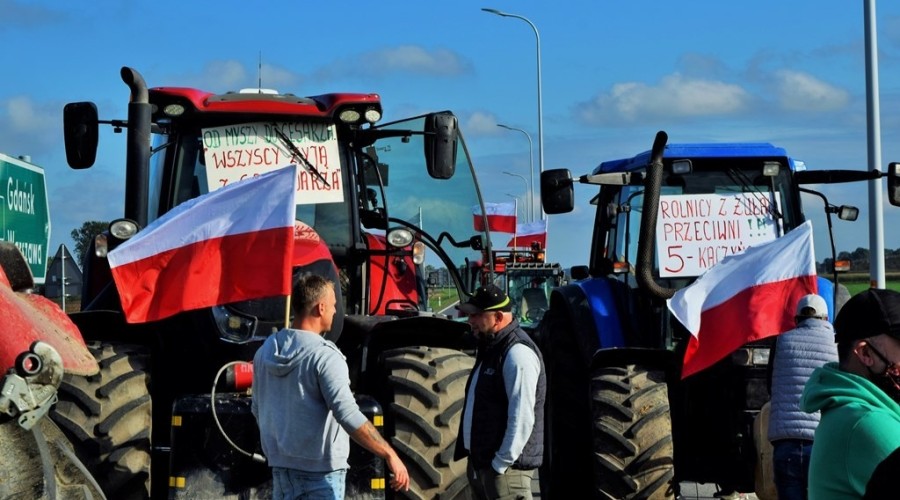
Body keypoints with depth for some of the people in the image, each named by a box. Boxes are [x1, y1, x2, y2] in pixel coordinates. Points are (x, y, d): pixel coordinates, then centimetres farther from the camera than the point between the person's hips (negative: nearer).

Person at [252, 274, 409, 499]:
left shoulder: (266, 351, 5)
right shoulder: (324, 356, -18)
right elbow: (348, 415, -28)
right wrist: (390, 455, -26)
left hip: (280, 466, 7)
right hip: (320, 472, -7)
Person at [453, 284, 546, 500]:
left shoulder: (517, 353, -18)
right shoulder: (491, 347, 15)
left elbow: (522, 418, -23)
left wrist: (501, 463, -21)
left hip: (506, 467, -11)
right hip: (481, 462, 11)